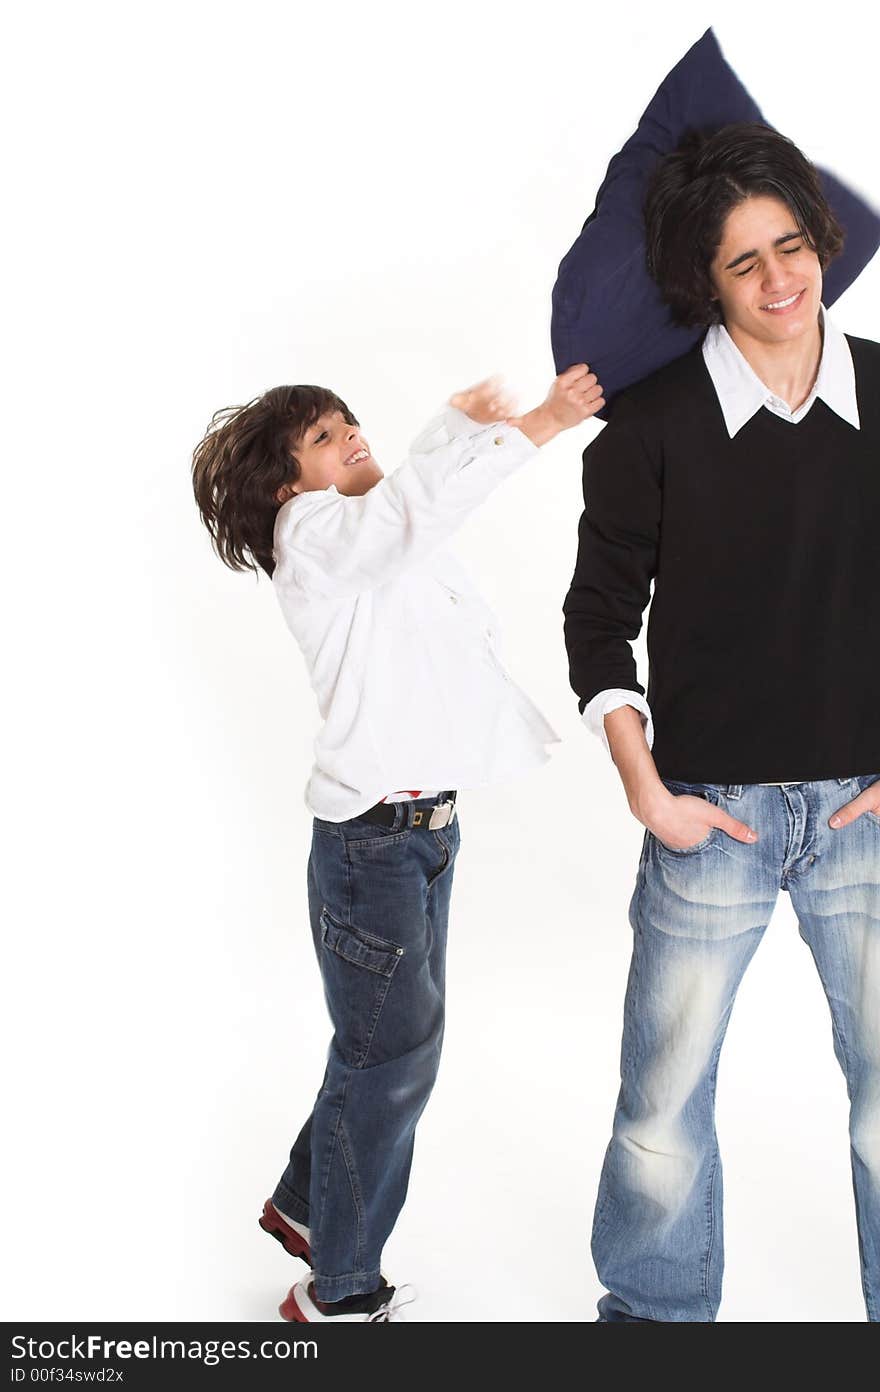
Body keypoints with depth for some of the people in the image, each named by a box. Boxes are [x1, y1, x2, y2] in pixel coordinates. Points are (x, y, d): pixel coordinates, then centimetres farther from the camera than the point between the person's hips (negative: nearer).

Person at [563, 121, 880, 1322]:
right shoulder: (651, 427, -6)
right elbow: (601, 619, 1)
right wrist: (647, 793, -6)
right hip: (714, 810, -1)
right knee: (665, 1098, 10)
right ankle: (657, 1308, 32)